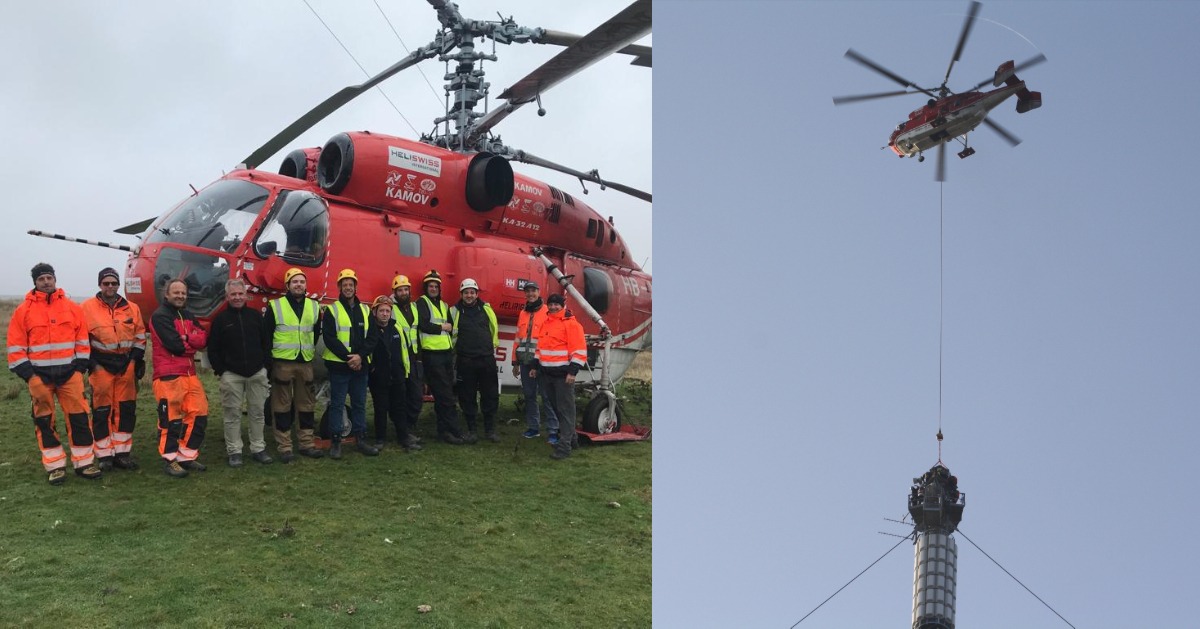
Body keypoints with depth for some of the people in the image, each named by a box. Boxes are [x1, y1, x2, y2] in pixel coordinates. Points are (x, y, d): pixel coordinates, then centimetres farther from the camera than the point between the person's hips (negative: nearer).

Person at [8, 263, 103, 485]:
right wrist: (27, 373, -6)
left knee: (79, 417, 0)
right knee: (44, 421, 4)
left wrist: (80, 366, 1)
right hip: (39, 374, -1)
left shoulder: (72, 307, 6)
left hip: (69, 372, 1)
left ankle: (84, 462, 8)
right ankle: (55, 466, 12)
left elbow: (82, 340, 9)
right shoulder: (24, 310, 2)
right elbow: (15, 347, 1)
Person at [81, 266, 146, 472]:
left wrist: (138, 359, 9)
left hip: (127, 364, 3)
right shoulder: (87, 308, -1)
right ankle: (105, 455, 7)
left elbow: (140, 336, 15)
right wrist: (89, 362, -5)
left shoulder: (132, 308, 8)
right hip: (101, 364, -3)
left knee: (126, 409, 6)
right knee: (102, 410, -1)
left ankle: (122, 453, 14)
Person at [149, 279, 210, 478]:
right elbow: (176, 346, -17)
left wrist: (185, 338, -13)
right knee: (171, 418, -3)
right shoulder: (160, 317, -7)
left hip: (190, 373, 8)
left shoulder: (188, 316, 19)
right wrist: (194, 342, 1)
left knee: (199, 413, 7)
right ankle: (170, 460, 8)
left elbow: (203, 339, 4)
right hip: (169, 375, -8)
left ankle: (186, 456, 18)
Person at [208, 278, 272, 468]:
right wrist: (220, 371, -3)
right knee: (233, 414, 1)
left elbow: (265, 342, 11)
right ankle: (234, 451, 9)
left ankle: (258, 449, 15)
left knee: (258, 412, 6)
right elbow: (213, 349, 4)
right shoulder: (220, 319, 3)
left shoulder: (255, 316, 9)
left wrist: (264, 365, 4)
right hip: (231, 375, -2)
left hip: (257, 373, 2)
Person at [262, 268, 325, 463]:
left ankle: (306, 444, 18)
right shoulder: (275, 306, -2)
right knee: (283, 406, 1)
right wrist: (269, 360, -5)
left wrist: (310, 351, 11)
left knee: (307, 404, 9)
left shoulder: (314, 306, 9)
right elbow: (266, 335, -1)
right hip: (283, 363, -4)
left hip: (306, 363, 4)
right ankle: (284, 447, 6)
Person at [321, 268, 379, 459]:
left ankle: (360, 439, 18)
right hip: (339, 365, -4)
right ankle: (335, 441, 7)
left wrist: (360, 356, -11)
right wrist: (348, 357, -15)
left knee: (360, 404, 10)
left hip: (360, 365, 4)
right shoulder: (331, 310, -1)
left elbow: (372, 337, 5)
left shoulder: (365, 310, 11)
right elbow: (329, 338, -9)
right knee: (337, 404, 1)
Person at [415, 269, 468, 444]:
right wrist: (443, 327, -4)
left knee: (444, 394, 9)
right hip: (432, 354, -7)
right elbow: (423, 325, -15)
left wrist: (450, 328, -1)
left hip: (447, 353, 7)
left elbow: (452, 326, 20)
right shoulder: (422, 303, -2)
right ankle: (453, 430, -8)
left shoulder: (444, 305, 21)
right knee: (445, 396, -9)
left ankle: (444, 430, 14)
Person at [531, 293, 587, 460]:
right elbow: (541, 347, 24)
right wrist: (537, 367, 20)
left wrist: (572, 371, -21)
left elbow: (579, 350, -16)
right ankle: (571, 438, 28)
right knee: (556, 407, 15)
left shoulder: (571, 324, -11)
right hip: (548, 374, 8)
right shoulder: (545, 324, 14)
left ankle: (564, 446, -5)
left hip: (563, 375, -8)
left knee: (566, 409, -6)